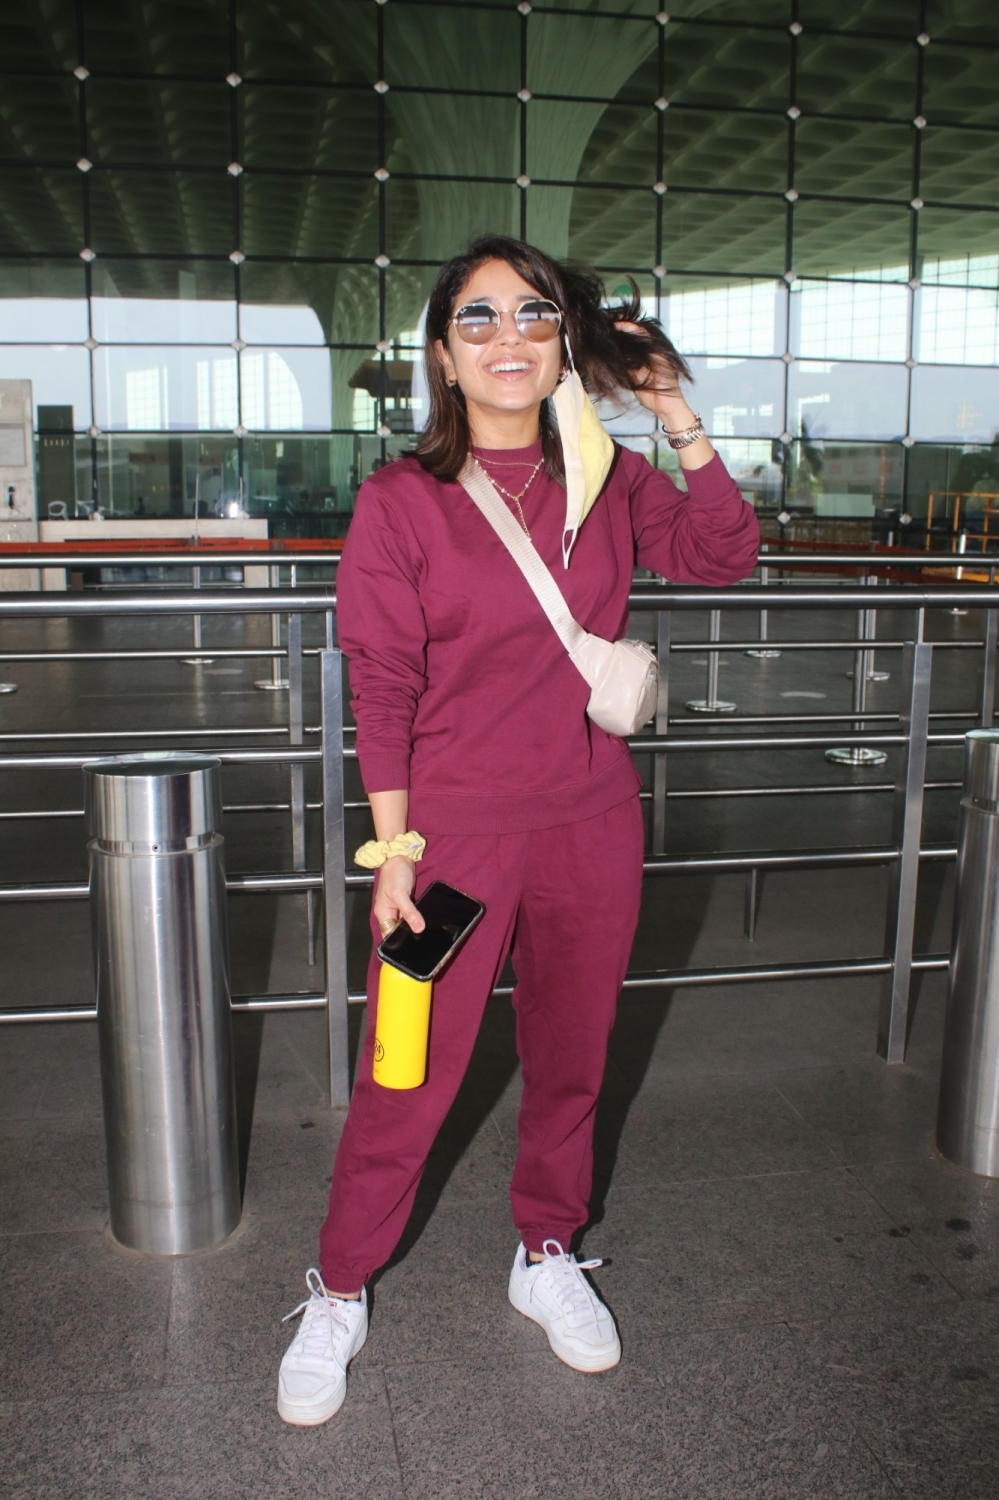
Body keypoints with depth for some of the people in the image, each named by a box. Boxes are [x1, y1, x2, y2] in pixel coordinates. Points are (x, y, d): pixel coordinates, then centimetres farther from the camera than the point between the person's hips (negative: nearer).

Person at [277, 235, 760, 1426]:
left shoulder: (605, 481, 5)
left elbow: (725, 557, -1)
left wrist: (680, 421, -10)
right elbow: (381, 689, -7)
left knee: (570, 1061, 17)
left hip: (591, 826, 4)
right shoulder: (401, 498, -6)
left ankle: (547, 1259, 40)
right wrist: (395, 851, -10)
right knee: (407, 1080, 6)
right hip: (454, 828, -3)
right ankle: (338, 1297, 28)